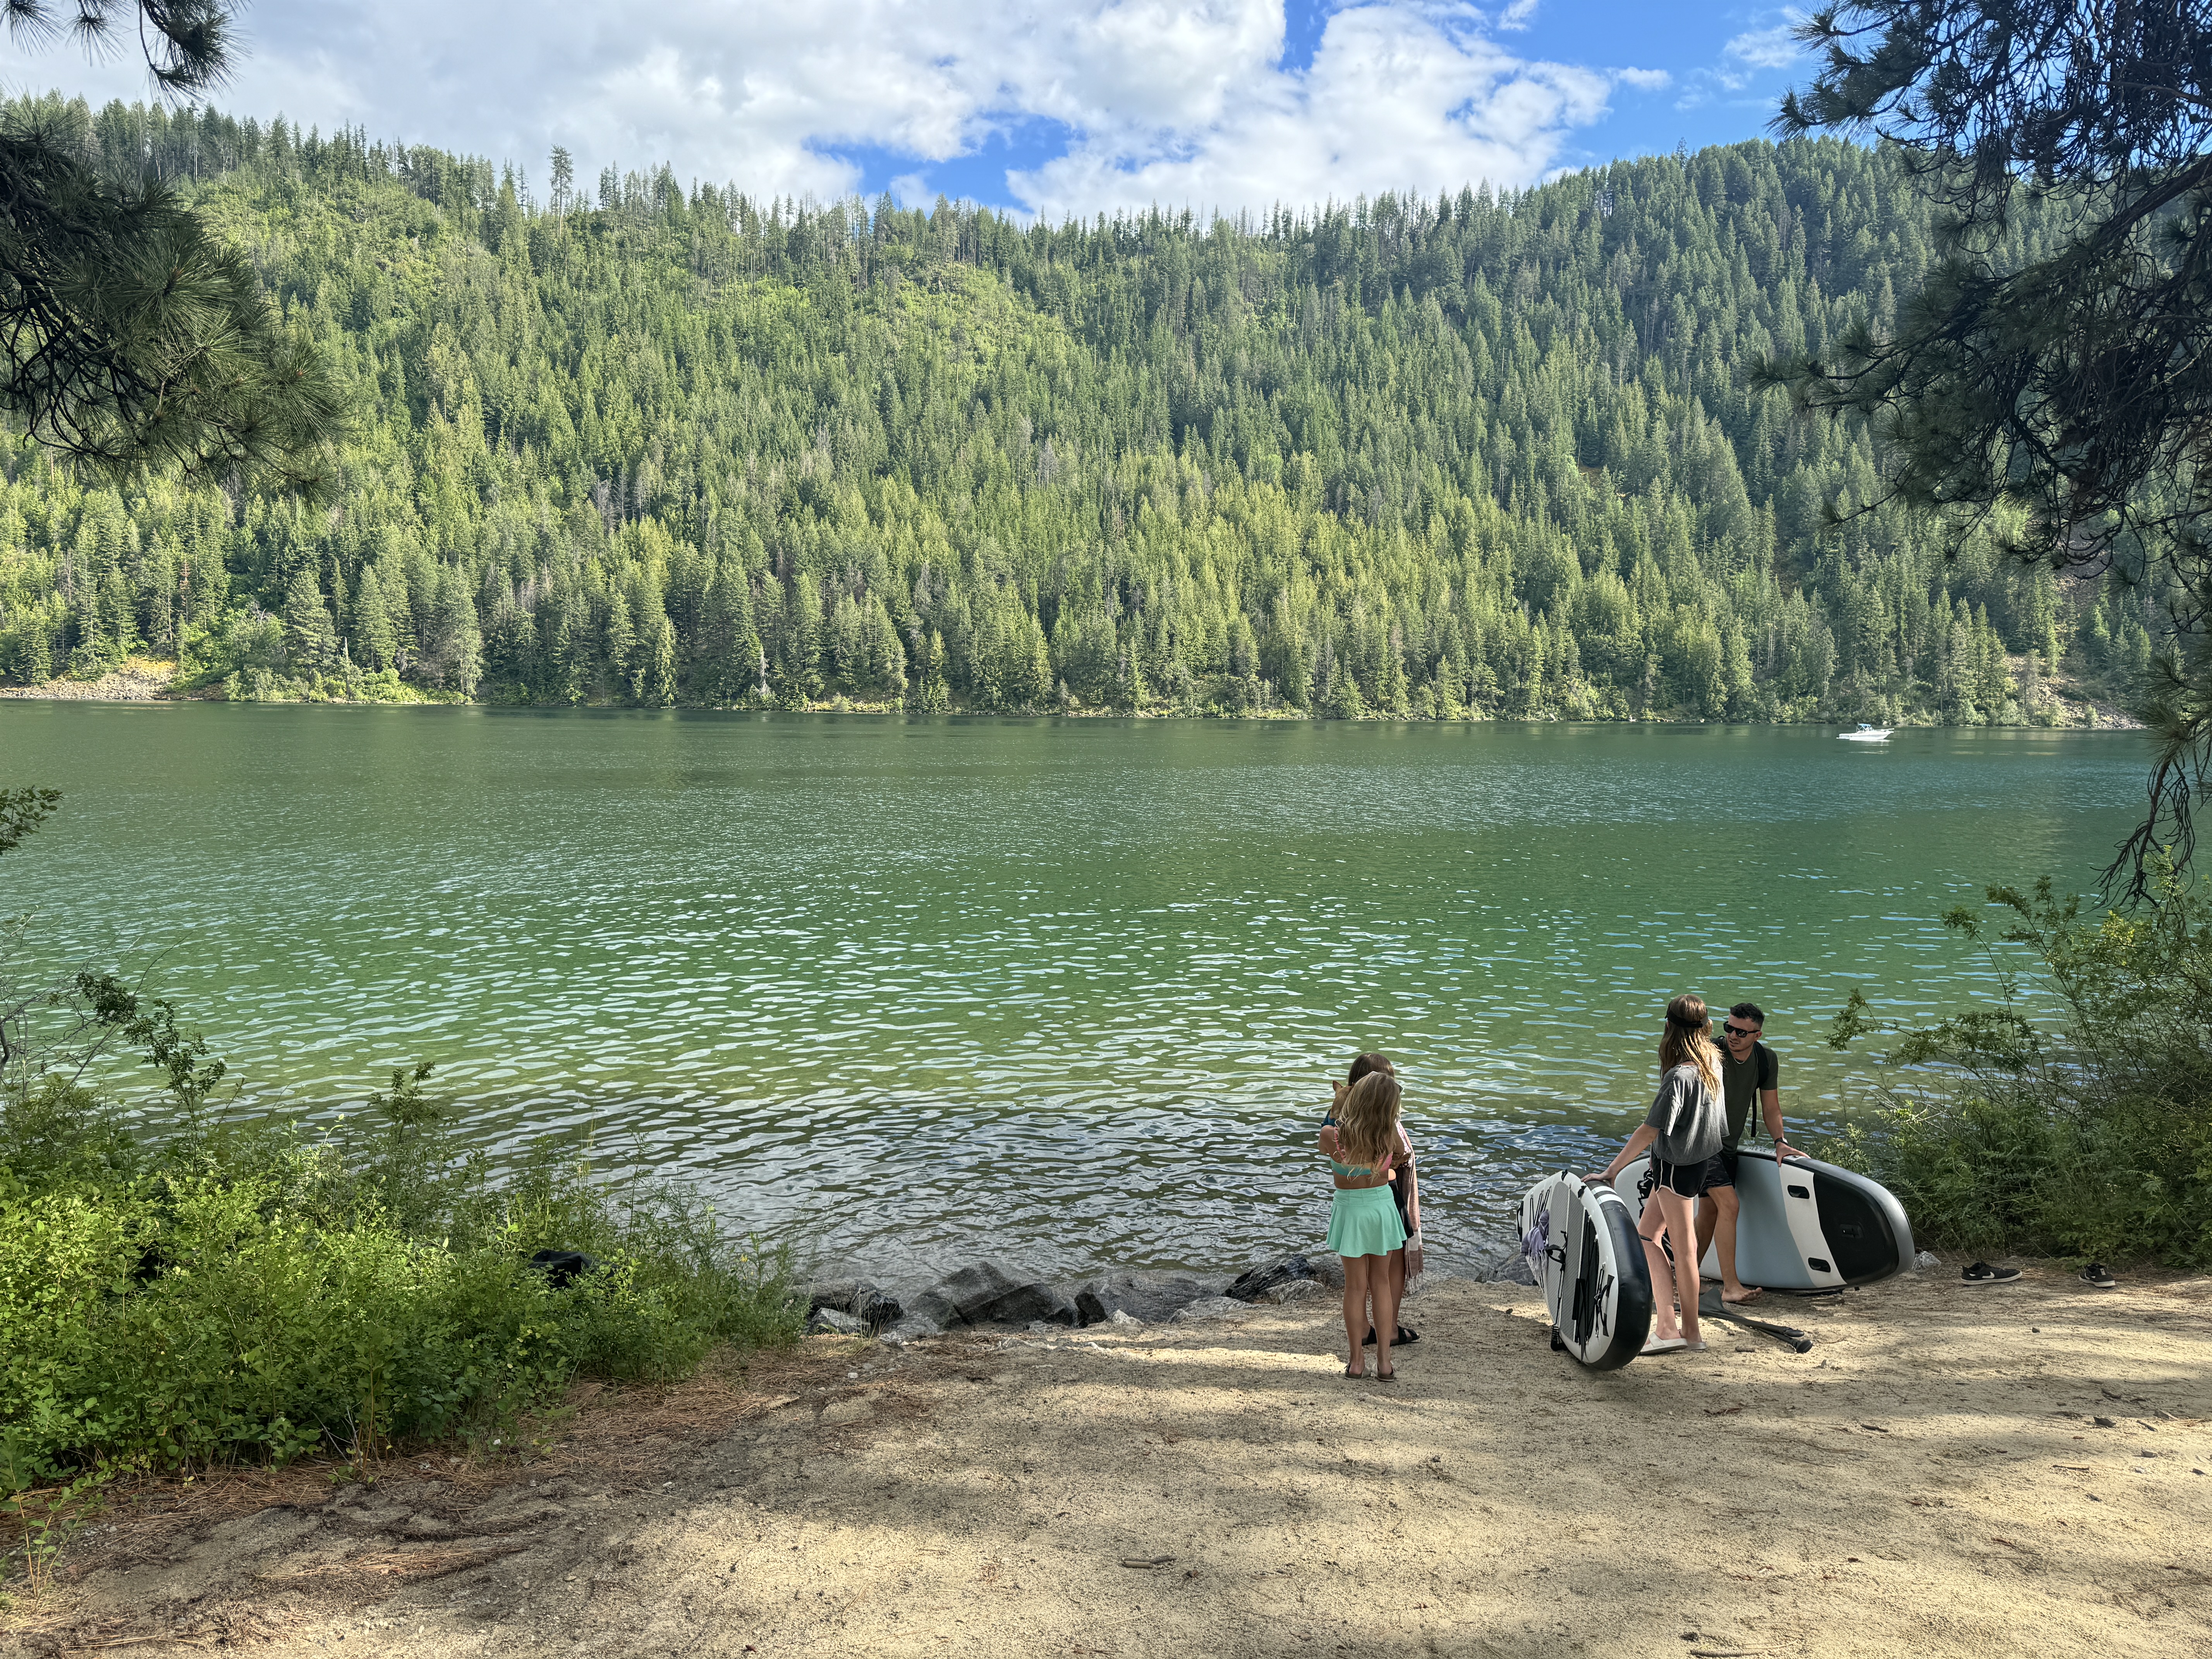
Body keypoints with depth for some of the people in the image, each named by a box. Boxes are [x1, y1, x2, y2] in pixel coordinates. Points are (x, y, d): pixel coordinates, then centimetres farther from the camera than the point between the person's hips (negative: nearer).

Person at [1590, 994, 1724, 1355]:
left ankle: (1689, 1332, 14)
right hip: (1696, 1160, 8)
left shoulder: (1678, 1077, -25)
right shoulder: (1713, 1063, 1)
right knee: (1647, 1234, 14)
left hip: (1677, 1166, -8)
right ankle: (1665, 1324, 16)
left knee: (1683, 1247, 3)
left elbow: (1650, 1132, -25)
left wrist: (1610, 1171, -22)